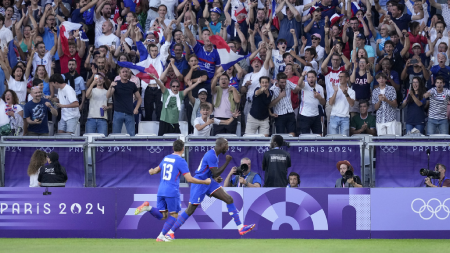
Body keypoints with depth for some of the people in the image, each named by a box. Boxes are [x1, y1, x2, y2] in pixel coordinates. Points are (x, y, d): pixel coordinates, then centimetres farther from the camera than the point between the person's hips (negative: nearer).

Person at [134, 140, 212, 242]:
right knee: (174, 215, 8)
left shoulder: (166, 158, 13)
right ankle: (161, 236, -2)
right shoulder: (181, 161, -7)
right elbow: (189, 179, -11)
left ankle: (148, 207, -16)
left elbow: (156, 170, 29)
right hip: (172, 192, -6)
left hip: (161, 191, 6)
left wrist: (151, 171, 53)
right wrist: (205, 182, 0)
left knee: (162, 216, 9)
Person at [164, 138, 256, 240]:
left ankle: (240, 227, -2)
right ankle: (170, 232, 3)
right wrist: (227, 162, -17)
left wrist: (216, 178, 3)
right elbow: (216, 173, -22)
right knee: (190, 210, -6)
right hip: (199, 183, -9)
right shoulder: (211, 155, -20)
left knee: (229, 199, -2)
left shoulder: (215, 155, 11)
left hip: (208, 182, 9)